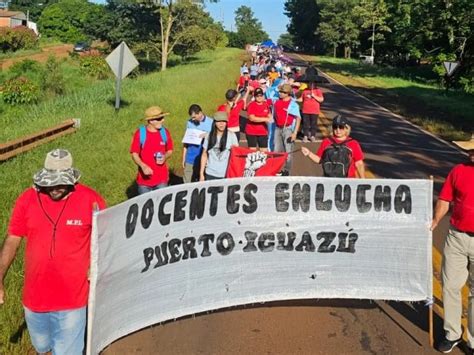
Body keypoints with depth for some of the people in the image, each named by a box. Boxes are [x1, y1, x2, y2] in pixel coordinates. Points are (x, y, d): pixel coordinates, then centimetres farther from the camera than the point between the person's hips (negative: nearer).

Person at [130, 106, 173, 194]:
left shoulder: (165, 132, 0)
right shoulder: (140, 133, -9)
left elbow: (170, 150, 12)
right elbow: (134, 154, -5)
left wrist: (165, 157, -11)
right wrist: (143, 166, -23)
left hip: (161, 178, 2)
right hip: (144, 178, -2)